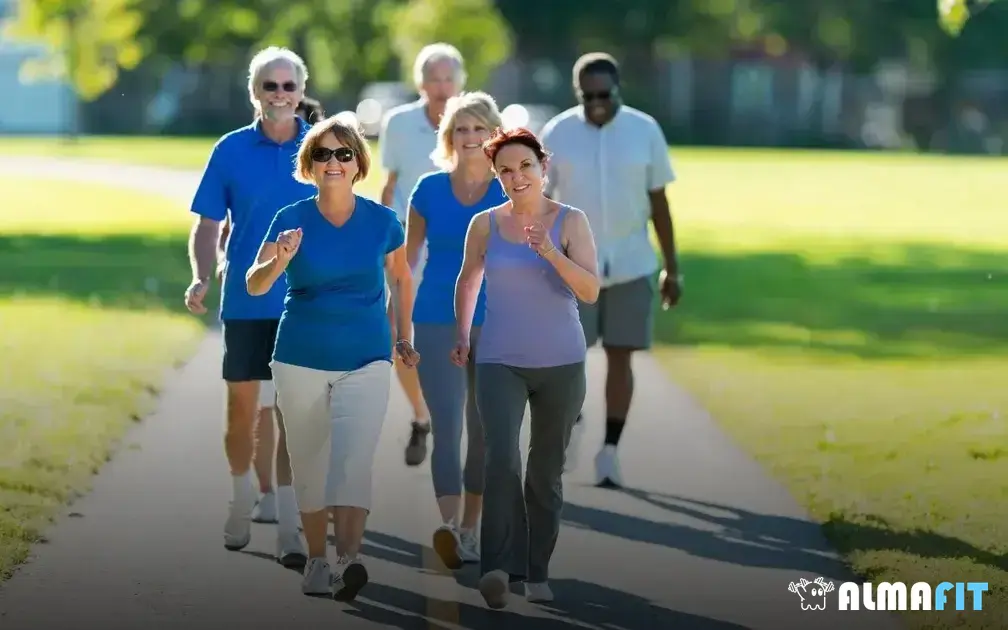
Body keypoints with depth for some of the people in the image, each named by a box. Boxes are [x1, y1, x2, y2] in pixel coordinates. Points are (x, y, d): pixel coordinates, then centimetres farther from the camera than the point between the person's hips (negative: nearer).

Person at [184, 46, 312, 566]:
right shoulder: (231, 151, 1)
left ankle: (289, 527, 1)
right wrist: (201, 278, -11)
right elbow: (206, 228, 4)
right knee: (242, 406, 6)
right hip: (246, 302, 1)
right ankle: (242, 498, 29)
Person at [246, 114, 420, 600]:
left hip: (366, 360, -1)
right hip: (302, 359, 1)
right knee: (308, 464, 11)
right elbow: (254, 285, -16)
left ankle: (348, 560, -29)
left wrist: (404, 339, 20)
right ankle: (316, 562, 25)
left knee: (354, 459, -18)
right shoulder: (291, 220, -6)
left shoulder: (382, 221, -4)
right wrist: (280, 261, -36)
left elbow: (401, 279, 14)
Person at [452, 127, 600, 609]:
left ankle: (537, 573, 22)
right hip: (500, 363, 0)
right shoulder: (484, 225, 1)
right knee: (502, 459, -22)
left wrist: (549, 251, -26)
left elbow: (590, 291, -14)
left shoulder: (571, 221, -4)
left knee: (546, 472, 9)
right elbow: (468, 280, 20)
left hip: (561, 364, 0)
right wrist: (461, 335, 19)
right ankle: (499, 567, -28)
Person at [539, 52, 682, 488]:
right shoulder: (557, 134, -5)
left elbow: (658, 201, 4)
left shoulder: (645, 131, -2)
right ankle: (572, 419, 26)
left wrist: (672, 267, 4)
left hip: (630, 266, 1)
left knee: (620, 357, 2)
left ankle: (610, 451, 12)